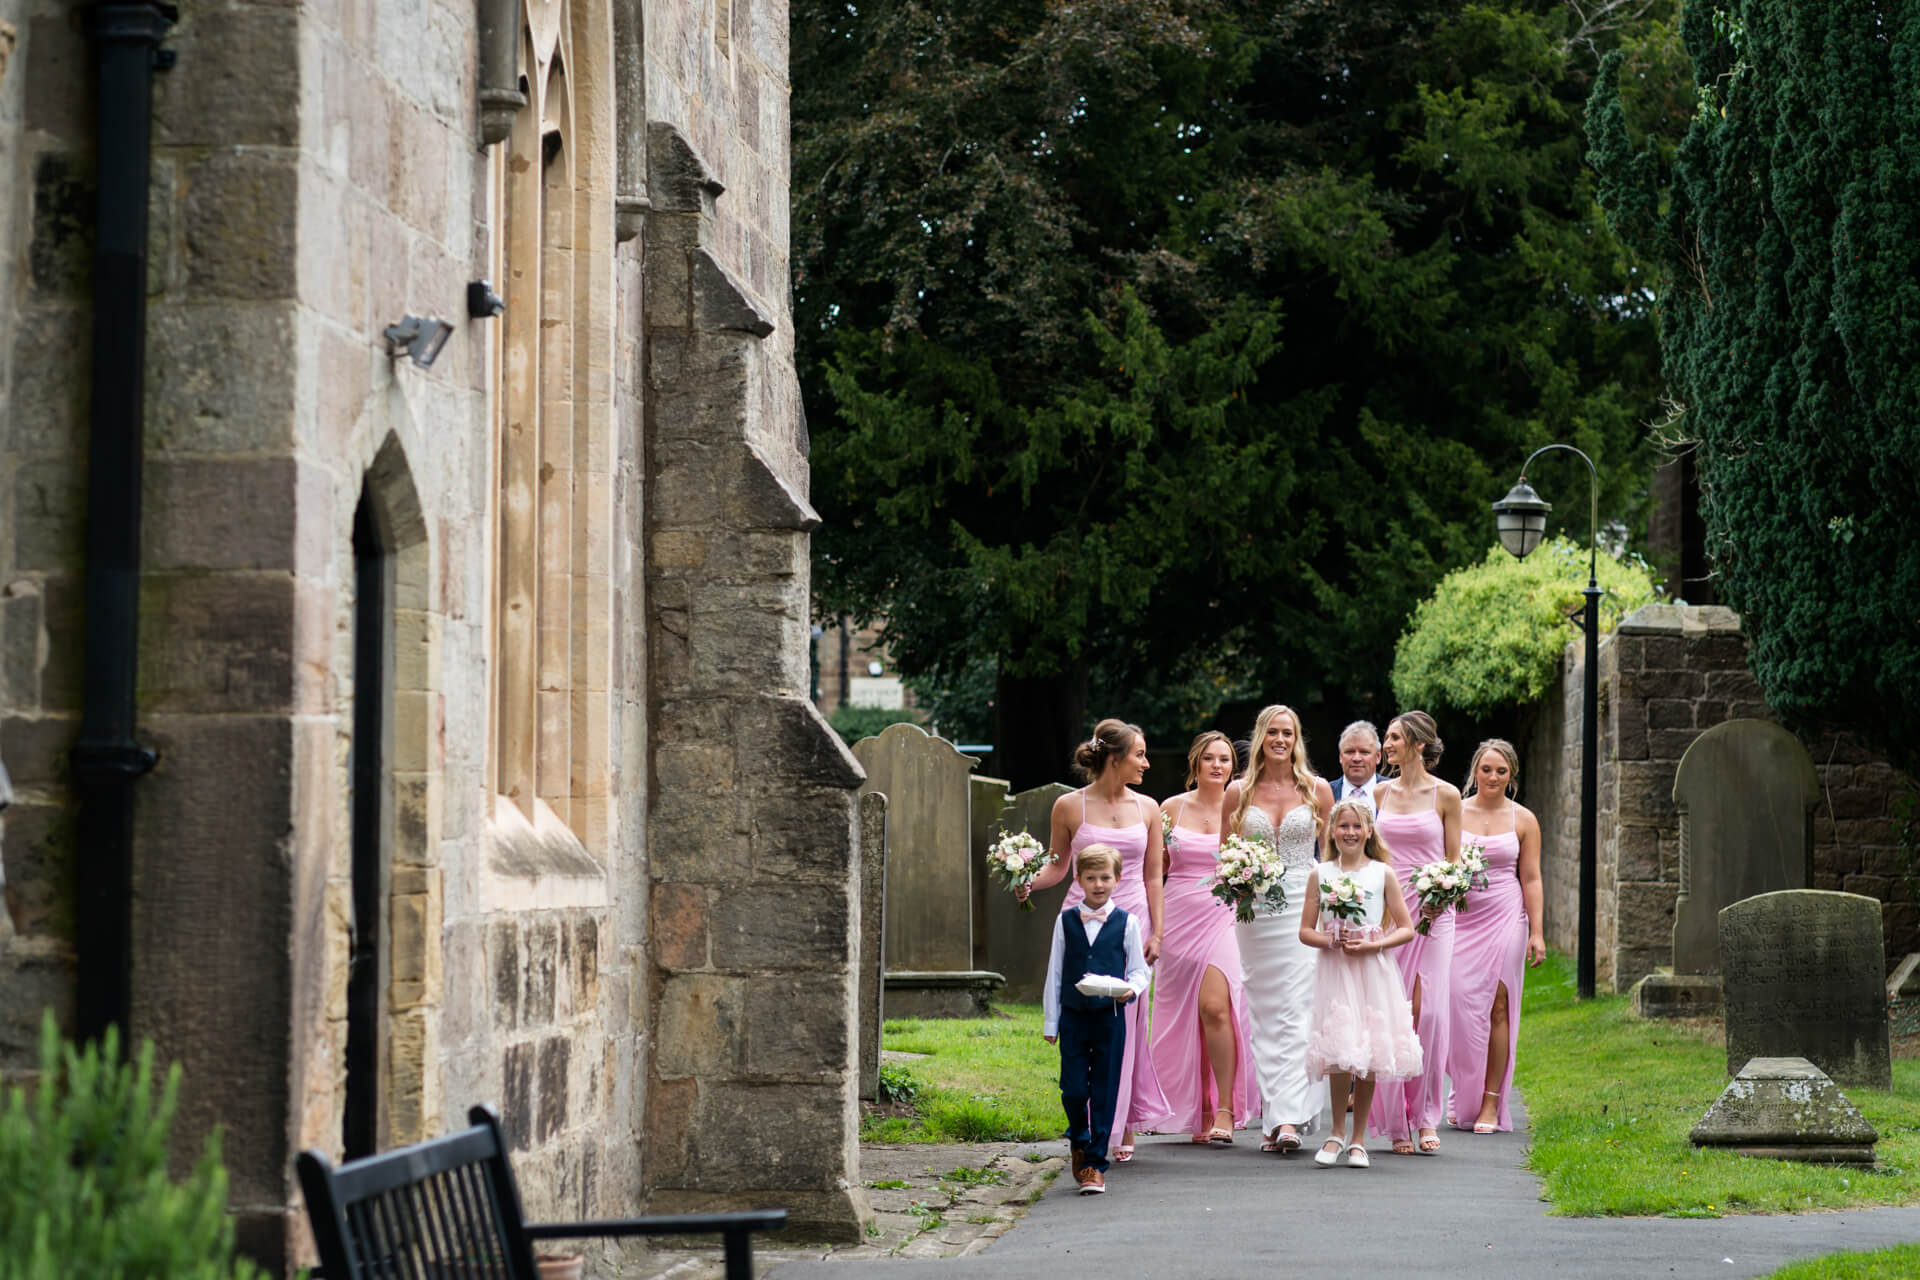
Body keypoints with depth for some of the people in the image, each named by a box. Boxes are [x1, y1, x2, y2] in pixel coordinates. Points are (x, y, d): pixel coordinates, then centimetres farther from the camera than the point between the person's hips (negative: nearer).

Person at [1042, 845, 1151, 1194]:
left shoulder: (1126, 922, 2)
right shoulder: (1066, 921, 6)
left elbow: (1139, 969, 6)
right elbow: (1055, 973, 8)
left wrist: (1131, 989, -17)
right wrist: (1050, 1021, 7)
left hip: (1109, 1018, -1)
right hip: (1073, 1017, 1)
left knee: (1104, 1093, 0)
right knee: (1073, 1090, 0)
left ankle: (1095, 1163, 7)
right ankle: (1079, 1141, 29)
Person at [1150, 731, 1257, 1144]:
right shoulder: (1172, 808, 8)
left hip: (1224, 919, -2)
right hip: (1179, 919, 2)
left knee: (1215, 1005, -19)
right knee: (1184, 1017, 4)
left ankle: (1225, 1109, -13)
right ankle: (1199, 1112, 14)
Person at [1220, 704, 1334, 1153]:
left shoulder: (1316, 790, 4)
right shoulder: (1238, 793, 7)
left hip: (1304, 909, -2)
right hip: (1255, 910, 2)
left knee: (1297, 1012, -11)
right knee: (1264, 1015, 3)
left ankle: (1289, 1117, -18)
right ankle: (1273, 1115, 9)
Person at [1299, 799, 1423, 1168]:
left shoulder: (1383, 874, 5)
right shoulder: (1320, 875, 7)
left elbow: (1406, 929, 3)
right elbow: (1305, 931, 8)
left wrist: (1371, 945, -11)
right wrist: (1330, 941, -12)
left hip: (1373, 970, 0)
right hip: (1333, 971, 0)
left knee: (1369, 1055, 1)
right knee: (1340, 1052, -13)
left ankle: (1358, 1138, 11)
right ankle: (1337, 1131, 1)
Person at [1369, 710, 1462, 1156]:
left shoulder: (1445, 795, 1)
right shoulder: (1381, 793, 11)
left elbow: (1454, 860, 4)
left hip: (1431, 913, -3)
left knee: (1429, 1012, -9)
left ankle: (1425, 1118, 0)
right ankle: (1396, 1123, 4)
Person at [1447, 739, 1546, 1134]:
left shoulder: (1523, 820, 6)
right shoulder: (1454, 813, 6)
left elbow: (1531, 879, 5)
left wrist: (1536, 931, 1)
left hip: (1504, 917, -1)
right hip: (1460, 917, 1)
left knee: (1497, 1005, -5)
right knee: (1459, 1001, -7)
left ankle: (1490, 1102, -1)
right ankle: (1463, 1089, 13)